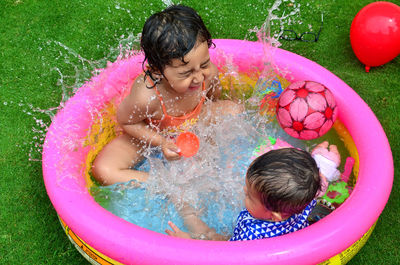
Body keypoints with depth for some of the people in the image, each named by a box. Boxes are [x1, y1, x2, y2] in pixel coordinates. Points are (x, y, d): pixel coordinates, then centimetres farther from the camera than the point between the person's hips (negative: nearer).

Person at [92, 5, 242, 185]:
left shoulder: (209, 72, -30)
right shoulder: (146, 96, -44)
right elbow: (125, 122, -21)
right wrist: (161, 142, -28)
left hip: (192, 124, 4)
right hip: (150, 135, -4)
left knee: (234, 110, -7)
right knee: (103, 171, -21)